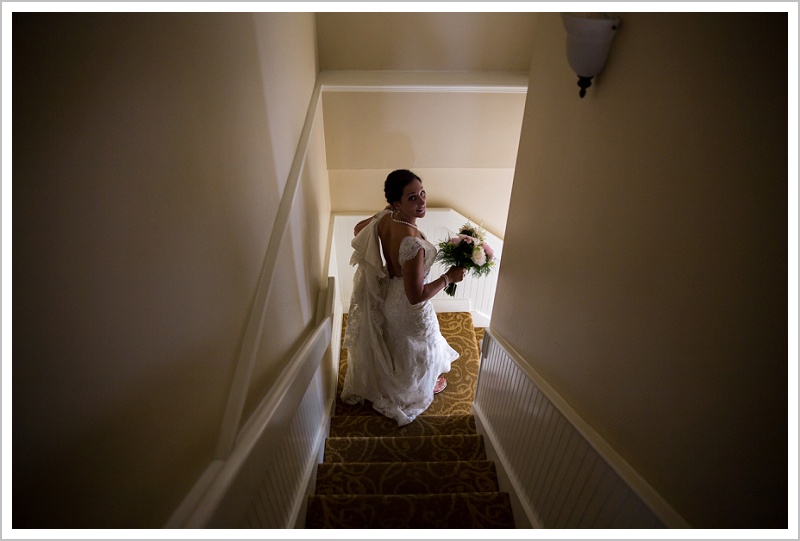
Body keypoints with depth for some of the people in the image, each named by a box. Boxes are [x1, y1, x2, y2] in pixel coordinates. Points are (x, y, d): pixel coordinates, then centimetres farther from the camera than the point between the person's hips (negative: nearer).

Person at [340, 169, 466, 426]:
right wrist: (449, 276, -24)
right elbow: (416, 296, -34)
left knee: (397, 340, 34)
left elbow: (358, 229, 5)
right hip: (409, 308, -7)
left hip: (388, 294, 7)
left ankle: (395, 377, 65)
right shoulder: (412, 242, -41)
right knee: (419, 345, 24)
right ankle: (423, 385, 56)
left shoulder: (384, 219, -17)